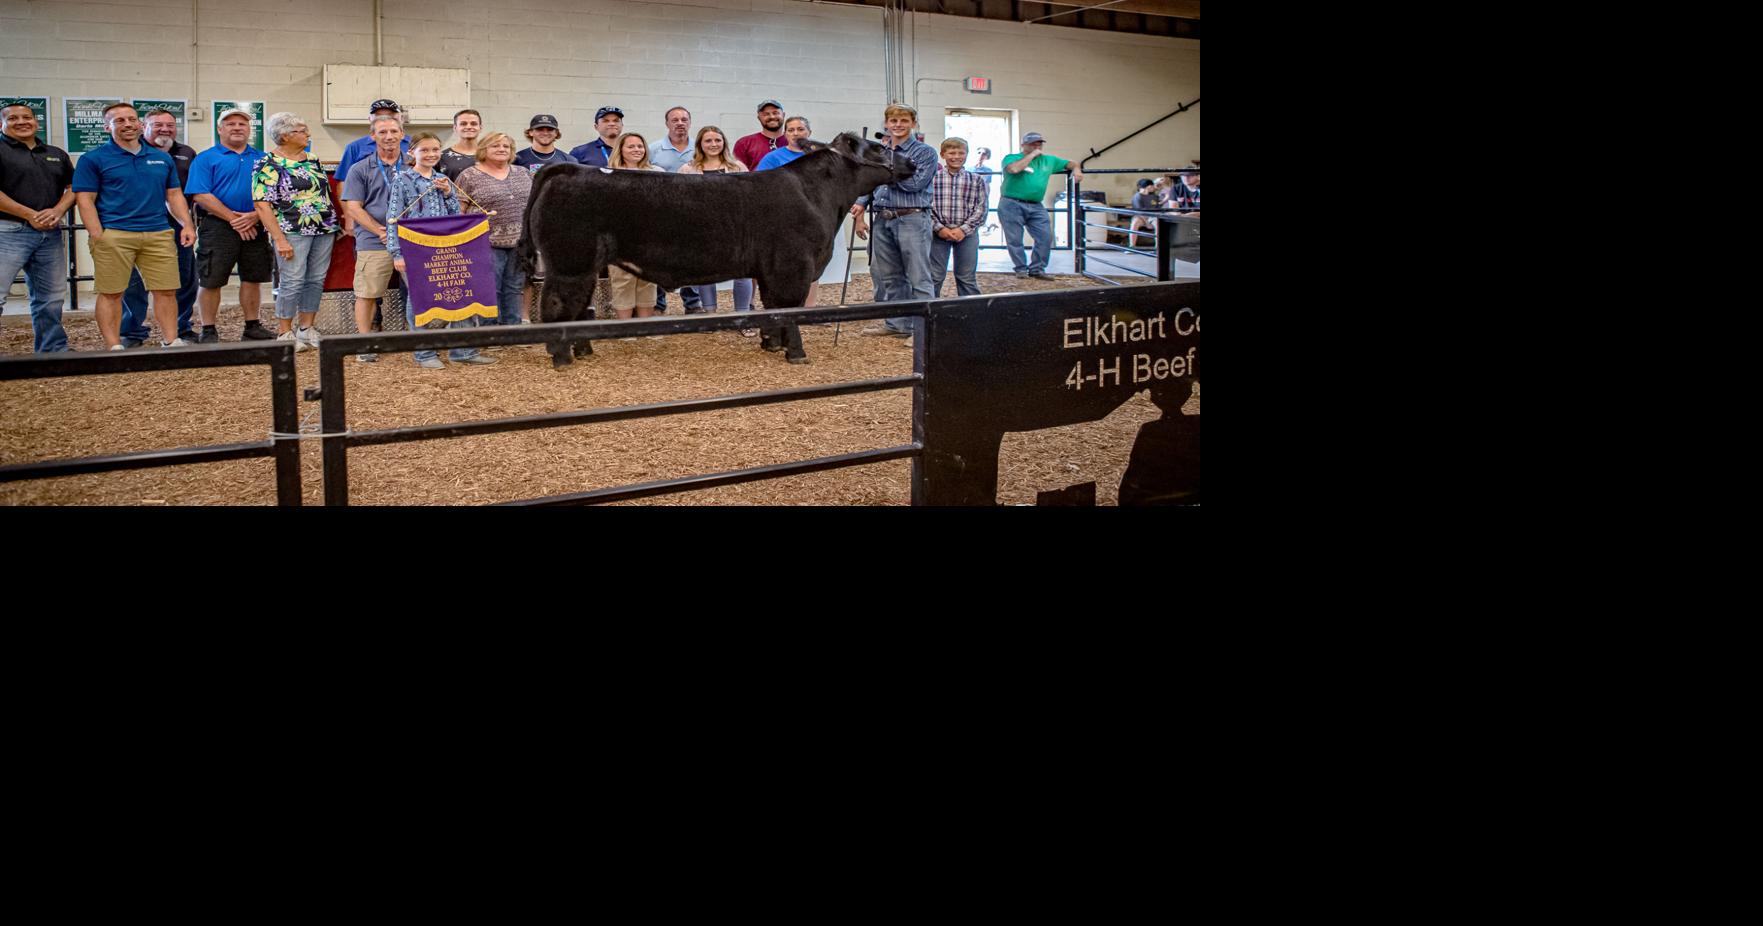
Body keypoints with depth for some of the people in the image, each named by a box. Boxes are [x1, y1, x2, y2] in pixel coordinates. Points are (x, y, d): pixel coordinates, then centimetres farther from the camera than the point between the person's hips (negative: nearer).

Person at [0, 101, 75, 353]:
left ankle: (54, 351, 20)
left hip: (49, 234, 6)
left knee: (51, 298, 11)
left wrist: (58, 211, -5)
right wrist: (30, 215, -14)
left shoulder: (57, 155, 17)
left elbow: (73, 188, 15)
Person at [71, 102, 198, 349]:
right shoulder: (93, 159, 2)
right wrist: (98, 236, -12)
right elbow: (85, 200, -2)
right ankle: (114, 347, 4)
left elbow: (174, 195, 19)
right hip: (113, 235, -3)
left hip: (159, 234, 3)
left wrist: (188, 225, 6)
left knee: (165, 290, 3)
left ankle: (171, 341, 11)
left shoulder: (163, 159, 15)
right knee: (111, 293, -1)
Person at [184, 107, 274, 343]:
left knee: (253, 278, 9)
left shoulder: (261, 158, 13)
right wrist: (233, 218, -14)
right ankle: (208, 331, 6)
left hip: (255, 227, 4)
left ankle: (252, 327, 20)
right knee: (211, 280, -2)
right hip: (217, 227, -4)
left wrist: (254, 215, -11)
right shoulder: (206, 159, 1)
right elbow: (202, 195, -9)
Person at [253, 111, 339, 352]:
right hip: (293, 231, -6)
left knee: (316, 281, 7)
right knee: (293, 282, -5)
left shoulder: (313, 160, 13)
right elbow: (262, 204, -12)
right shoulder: (268, 165, -8)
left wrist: (336, 223, 13)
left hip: (324, 230, 6)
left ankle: (306, 330, 17)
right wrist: (280, 240, -18)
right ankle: (285, 336, 4)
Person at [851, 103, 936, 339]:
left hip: (911, 219, -6)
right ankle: (896, 324, 22)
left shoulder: (925, 153, -1)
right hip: (882, 220, 6)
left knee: (918, 277, -7)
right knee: (888, 276, 12)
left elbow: (915, 184, -13)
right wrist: (860, 209, 4)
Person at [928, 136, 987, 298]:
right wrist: (939, 228, -13)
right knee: (934, 277, 4)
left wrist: (963, 229, -11)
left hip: (967, 233, 1)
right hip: (938, 232, -1)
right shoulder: (932, 177, 0)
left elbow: (981, 209, 0)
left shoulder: (976, 180, 3)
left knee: (967, 278, 8)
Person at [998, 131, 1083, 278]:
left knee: (1045, 237, -5)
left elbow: (1071, 163, 27)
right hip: (1012, 205, -4)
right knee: (1015, 239, -2)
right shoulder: (1011, 158, 1)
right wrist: (1032, 155, -11)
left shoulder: (1048, 160, 17)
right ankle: (1021, 269, 11)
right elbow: (1014, 169, -23)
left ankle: (1037, 269, 5)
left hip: (1036, 207, 4)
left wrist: (1076, 168, 2)